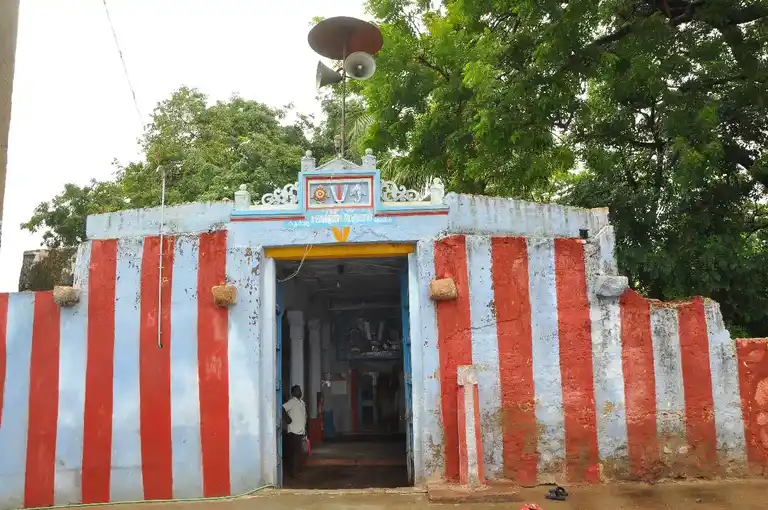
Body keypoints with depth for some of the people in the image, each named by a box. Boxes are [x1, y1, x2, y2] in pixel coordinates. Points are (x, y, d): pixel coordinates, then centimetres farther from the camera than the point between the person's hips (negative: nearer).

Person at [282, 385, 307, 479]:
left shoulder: (302, 402, 15)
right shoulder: (292, 401, -13)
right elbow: (282, 409, -29)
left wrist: (305, 430, 19)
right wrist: (287, 419, -23)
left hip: (301, 432, 9)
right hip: (294, 432, -9)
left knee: (300, 453, 14)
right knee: (294, 453, -6)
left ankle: (297, 471, 24)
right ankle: (293, 472, 0)